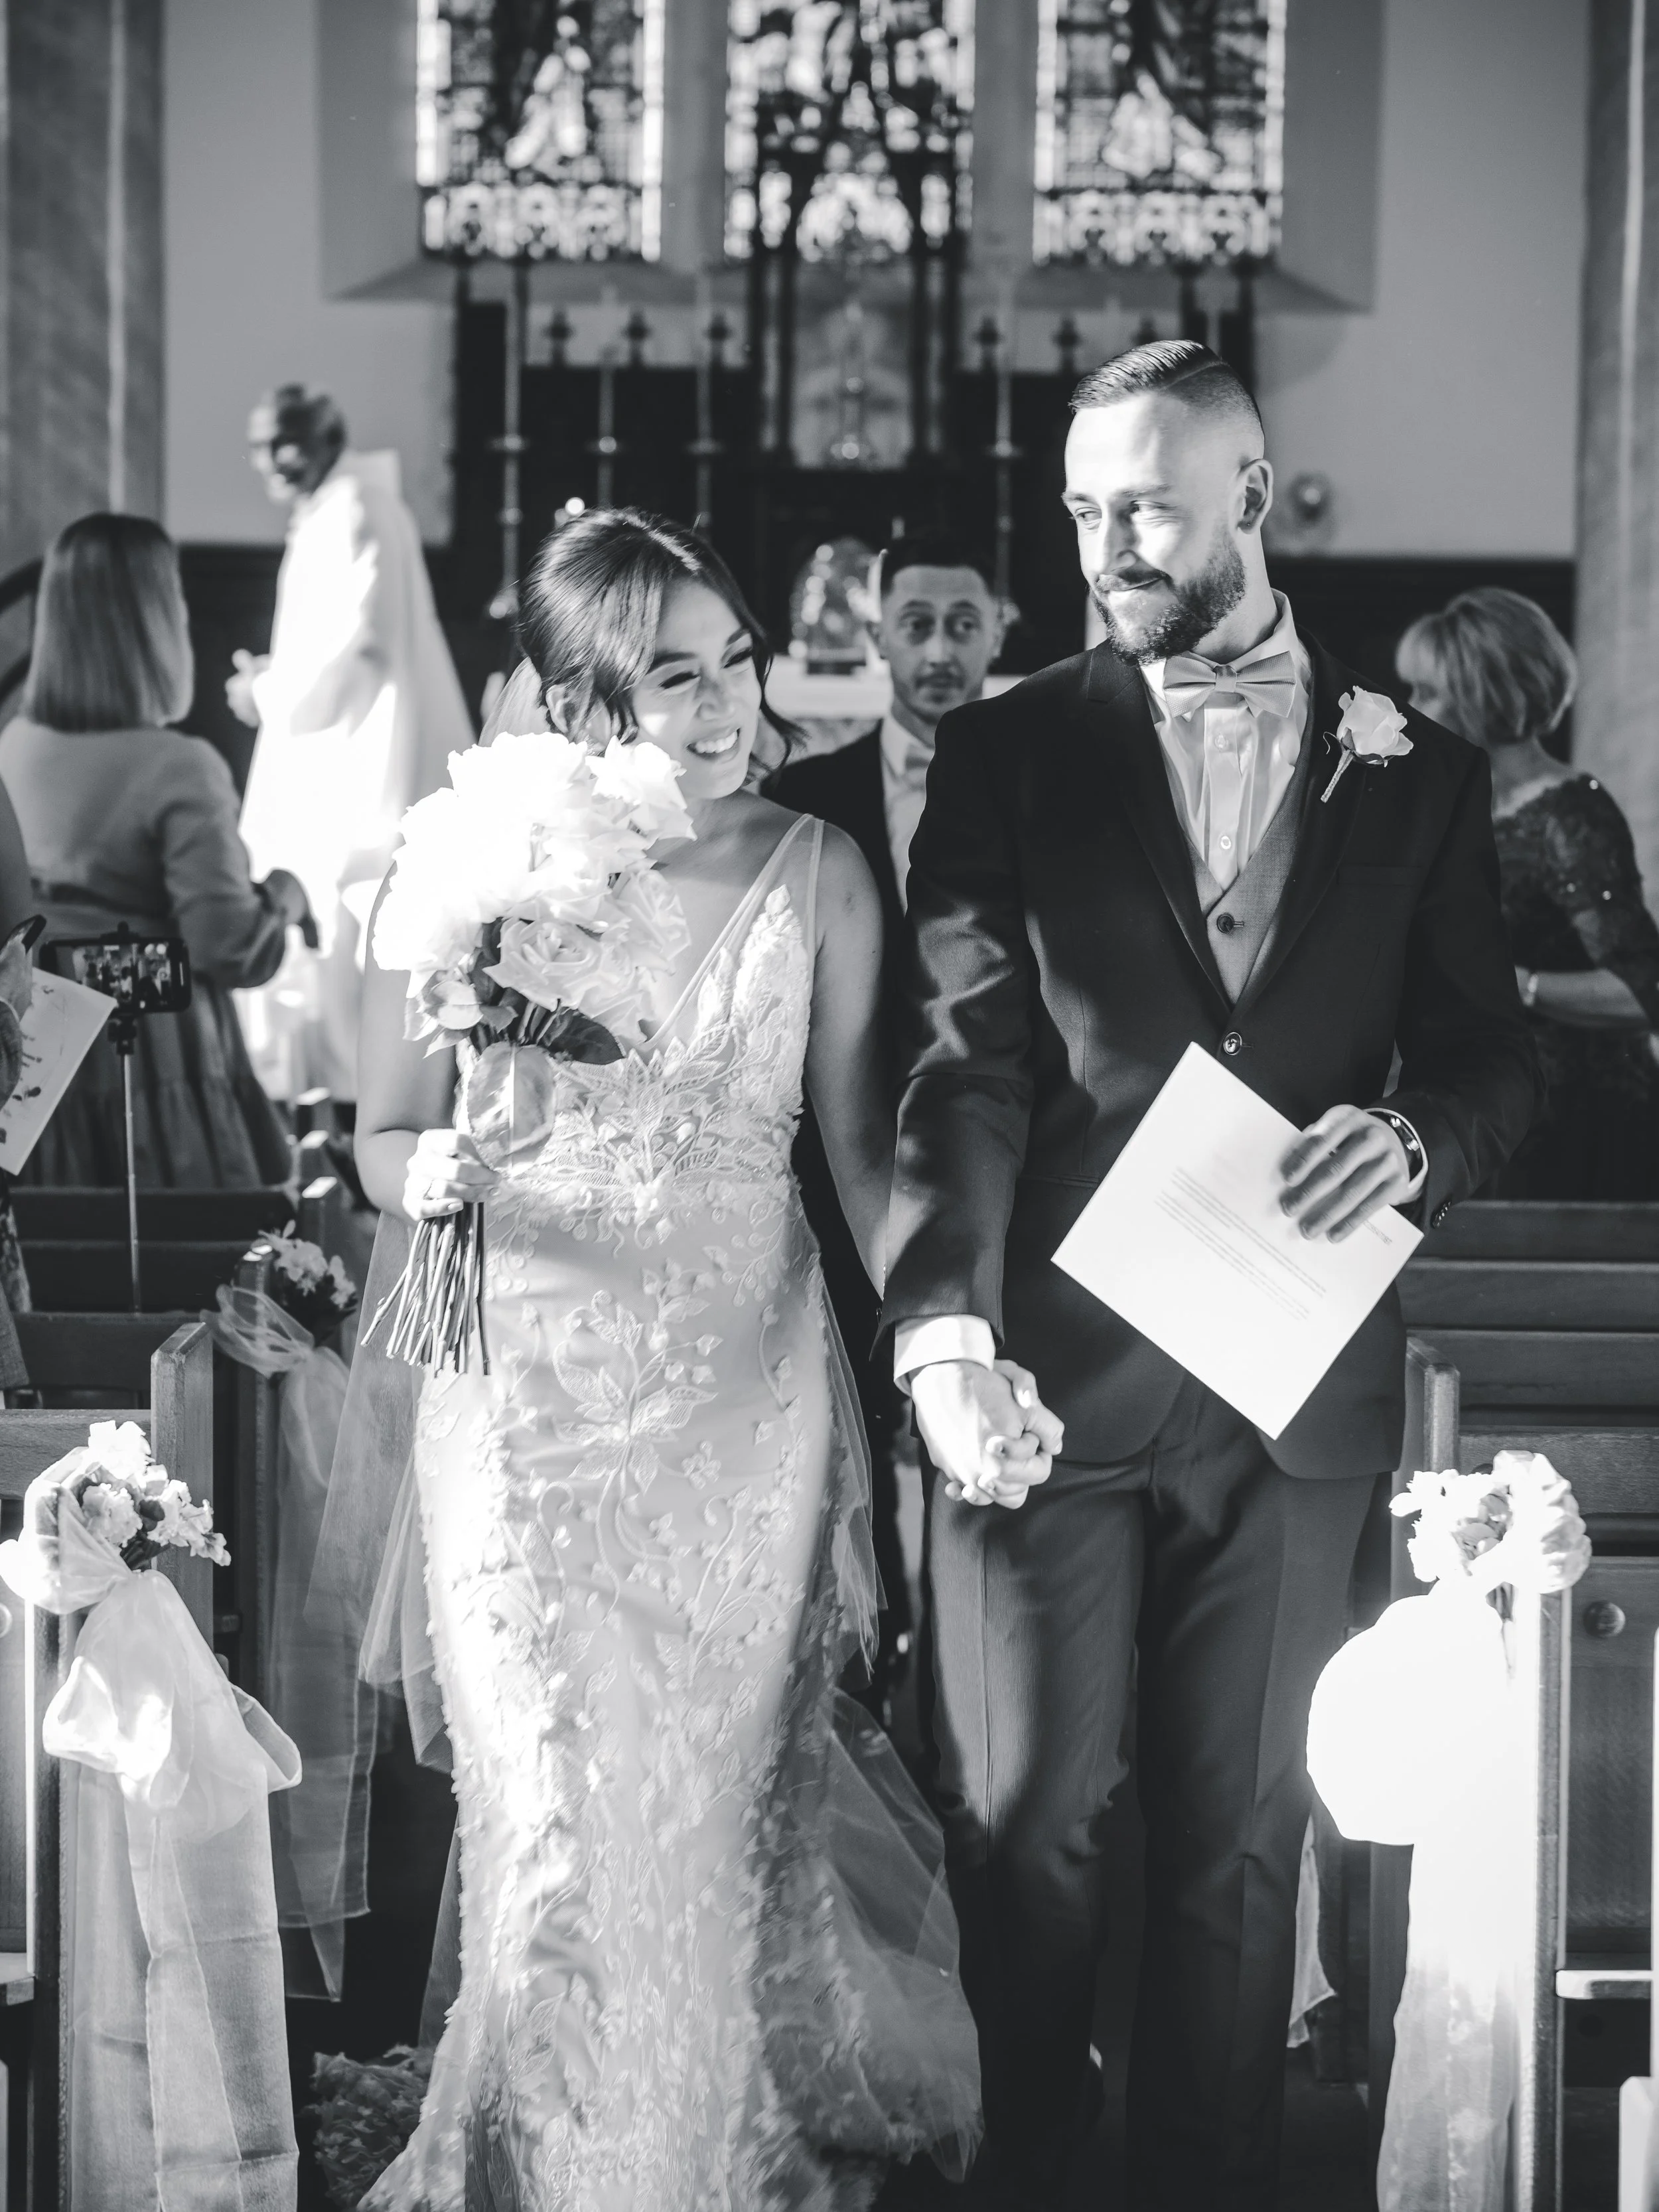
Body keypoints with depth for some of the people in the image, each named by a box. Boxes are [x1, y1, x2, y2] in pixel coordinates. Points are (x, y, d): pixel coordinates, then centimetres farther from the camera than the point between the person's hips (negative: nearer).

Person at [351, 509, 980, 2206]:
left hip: (750, 1408, 1)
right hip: (530, 1403, -1)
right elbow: (384, 1139, 4)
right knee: (563, 1828, -3)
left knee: (724, 1816, 10)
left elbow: (859, 1148, 3)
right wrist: (435, 1176, -19)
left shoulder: (815, 878, -3)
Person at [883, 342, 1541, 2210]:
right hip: (1050, 1376, -1)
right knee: (1021, 1823, 4)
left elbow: (1491, 1058, 11)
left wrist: (1416, 1135, -13)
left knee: (1241, 1837, 8)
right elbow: (963, 1063, -7)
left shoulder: (1416, 775, 8)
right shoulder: (1009, 754, 2)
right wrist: (944, 1334, -22)